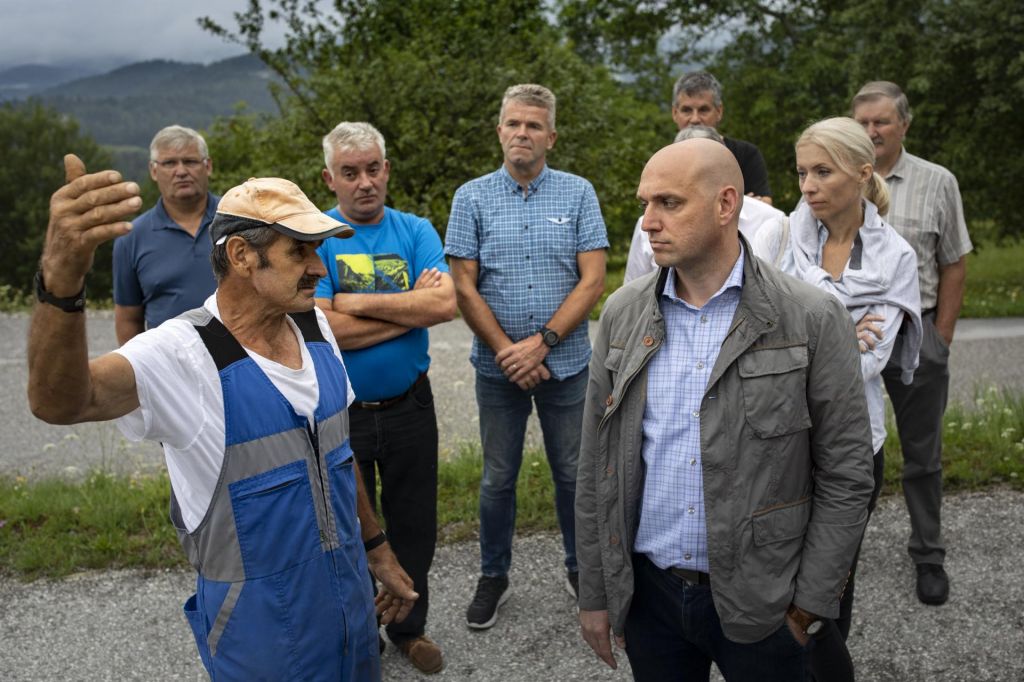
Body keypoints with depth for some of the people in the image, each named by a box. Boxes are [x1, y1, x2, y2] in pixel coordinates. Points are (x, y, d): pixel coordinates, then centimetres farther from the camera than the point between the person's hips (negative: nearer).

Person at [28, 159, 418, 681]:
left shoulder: (314, 325, -1)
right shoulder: (183, 354, -21)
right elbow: (58, 402, -40)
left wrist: (377, 550, 16)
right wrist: (62, 278, -57)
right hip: (260, 625, -6)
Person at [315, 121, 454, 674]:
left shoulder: (416, 231, -1)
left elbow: (445, 303, -18)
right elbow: (325, 329, -22)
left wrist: (358, 302, -20)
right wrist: (411, 307, -16)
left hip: (409, 405, 2)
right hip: (340, 413, -2)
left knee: (413, 524, 16)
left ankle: (409, 626, 38)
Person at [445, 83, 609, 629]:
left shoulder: (578, 193, -1)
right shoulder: (472, 198, -1)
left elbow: (593, 281, -7)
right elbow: (464, 287, -4)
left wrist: (541, 342, -15)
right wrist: (506, 351, -12)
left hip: (566, 362, 0)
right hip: (498, 366, 0)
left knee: (573, 473, 12)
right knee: (498, 478, 12)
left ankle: (580, 566, 33)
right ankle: (493, 575, 30)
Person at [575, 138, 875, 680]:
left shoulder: (814, 320, -11)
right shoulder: (622, 313, -1)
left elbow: (845, 476, -6)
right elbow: (596, 466, 3)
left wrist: (810, 605, -6)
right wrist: (594, 593, 5)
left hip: (761, 602, -2)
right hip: (645, 591, 3)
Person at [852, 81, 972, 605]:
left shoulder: (937, 183, 0)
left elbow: (953, 266, 3)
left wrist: (941, 339, -1)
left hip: (914, 331, -1)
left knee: (922, 455, 10)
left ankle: (928, 556, 26)